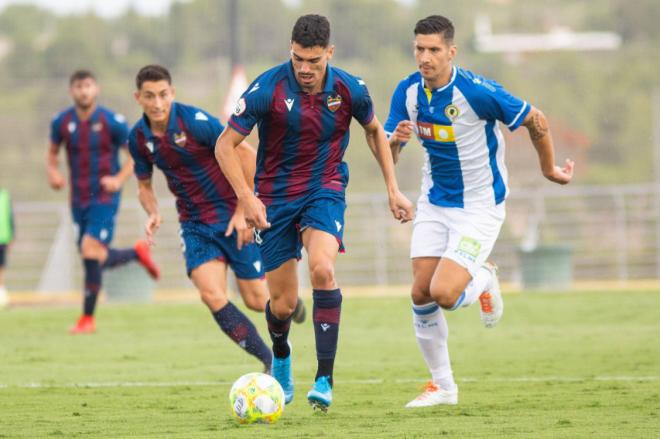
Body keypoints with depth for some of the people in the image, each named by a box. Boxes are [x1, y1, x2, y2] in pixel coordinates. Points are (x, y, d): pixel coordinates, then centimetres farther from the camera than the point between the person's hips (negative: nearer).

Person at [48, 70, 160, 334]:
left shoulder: (112, 122, -10)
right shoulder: (62, 123, 0)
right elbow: (53, 152, 17)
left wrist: (119, 179, -15)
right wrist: (53, 171, -4)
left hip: (104, 197, -5)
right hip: (79, 200, 5)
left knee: (91, 251, -18)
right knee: (97, 259, 9)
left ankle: (88, 318, -8)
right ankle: (137, 253, 40)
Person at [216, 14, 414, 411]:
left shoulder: (350, 90, -9)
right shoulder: (267, 89, -17)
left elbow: (374, 130, 13)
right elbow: (226, 144, -9)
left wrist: (393, 189, 10)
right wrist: (247, 198, -19)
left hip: (325, 192, 0)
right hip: (276, 198, 0)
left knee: (322, 270, -28)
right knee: (283, 302, 2)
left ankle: (325, 379, -24)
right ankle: (281, 357, 39)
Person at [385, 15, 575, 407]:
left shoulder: (477, 92, -23)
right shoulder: (408, 92, -6)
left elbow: (536, 121, -10)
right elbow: (387, 154, -2)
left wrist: (550, 169, 4)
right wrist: (396, 140, -27)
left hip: (480, 206, -5)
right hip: (434, 203, 5)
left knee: (444, 294, -19)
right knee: (421, 294, -2)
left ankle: (484, 280, 17)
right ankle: (443, 385, 16)